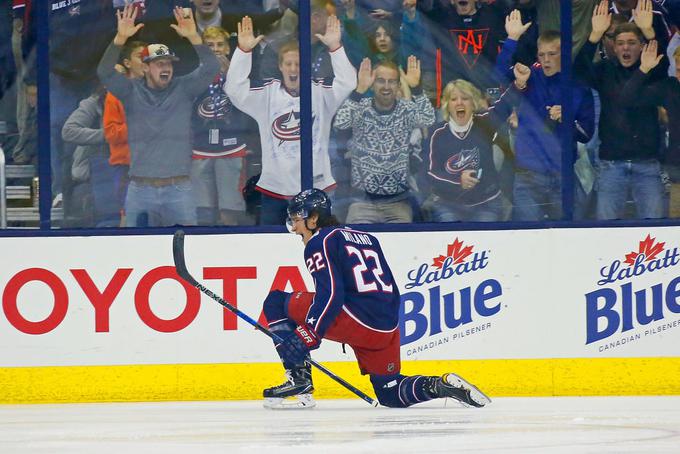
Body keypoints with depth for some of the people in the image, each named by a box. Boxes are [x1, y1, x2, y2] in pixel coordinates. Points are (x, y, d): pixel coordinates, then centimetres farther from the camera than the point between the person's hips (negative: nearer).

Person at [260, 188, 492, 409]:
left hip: (356, 321, -8)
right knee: (389, 393, 23)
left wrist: (308, 335, -19)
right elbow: (392, 292, 25)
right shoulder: (366, 238, 25)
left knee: (277, 303, 6)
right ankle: (443, 386, -1)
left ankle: (298, 380, -2)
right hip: (387, 329, 8)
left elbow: (331, 293, -15)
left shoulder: (319, 242, 1)